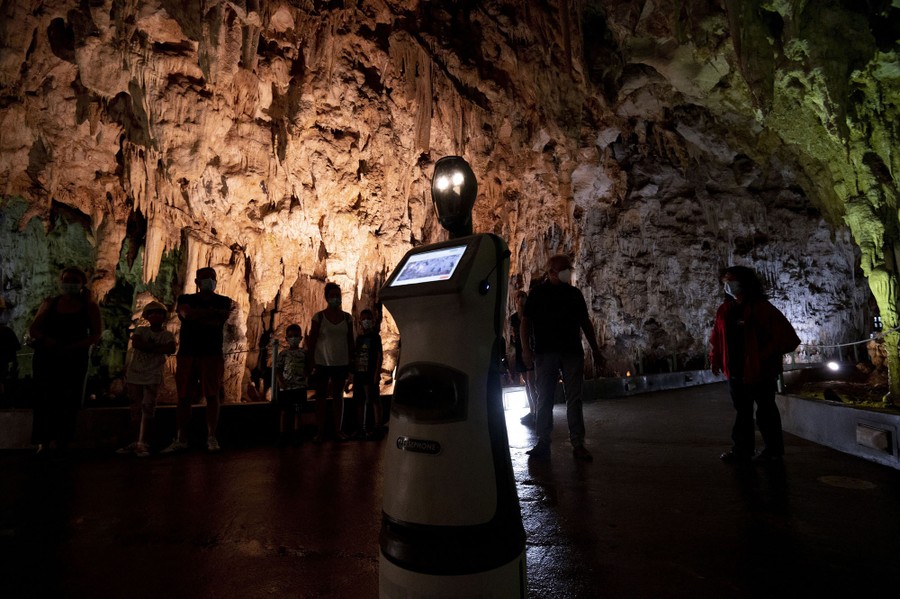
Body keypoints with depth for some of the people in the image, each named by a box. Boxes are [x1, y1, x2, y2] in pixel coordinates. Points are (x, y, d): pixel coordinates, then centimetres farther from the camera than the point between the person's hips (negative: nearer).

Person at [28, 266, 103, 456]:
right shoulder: (50, 303, 10)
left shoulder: (90, 307, 3)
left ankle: (63, 441, 11)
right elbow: (32, 329, 6)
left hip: (74, 360, -2)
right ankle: (44, 441, 6)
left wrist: (72, 347, -18)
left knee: (68, 401, 2)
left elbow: (95, 335, -4)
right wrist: (45, 339, -16)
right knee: (45, 399, -1)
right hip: (46, 358, 2)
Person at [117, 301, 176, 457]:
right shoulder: (141, 330, 7)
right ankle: (135, 442, 16)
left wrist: (147, 347, -13)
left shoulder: (167, 335, 2)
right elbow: (135, 343, -13)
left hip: (153, 377, -3)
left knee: (148, 408, -9)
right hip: (134, 374, 3)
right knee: (135, 409, 8)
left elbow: (171, 349, -17)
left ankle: (143, 443, -7)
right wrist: (156, 347, -12)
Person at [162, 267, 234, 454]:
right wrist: (213, 312, -13)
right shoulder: (185, 299, 12)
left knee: (212, 396, -1)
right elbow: (187, 314, -11)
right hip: (186, 354, 1)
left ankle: (211, 438, 7)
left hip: (212, 355, -1)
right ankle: (180, 440, 12)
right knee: (184, 397, 4)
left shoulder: (224, 302, 9)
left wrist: (196, 315, -10)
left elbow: (218, 322, -10)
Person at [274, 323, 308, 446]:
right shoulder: (283, 354, 3)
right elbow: (277, 370, 1)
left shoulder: (304, 353, 6)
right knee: (284, 411, 4)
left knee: (297, 411, 7)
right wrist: (280, 381, -13)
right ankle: (282, 434, 12)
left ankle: (296, 434, 15)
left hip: (300, 387, 1)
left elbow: (307, 368, 8)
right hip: (285, 387, 0)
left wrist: (308, 380, -7)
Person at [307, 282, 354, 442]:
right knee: (321, 396, 5)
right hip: (322, 362, -2)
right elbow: (311, 341, -3)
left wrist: (350, 362, 5)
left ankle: (338, 429, 19)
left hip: (341, 363, 2)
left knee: (338, 395, 10)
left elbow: (350, 341, 7)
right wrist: (312, 362, -7)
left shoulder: (347, 317, 3)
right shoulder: (319, 317, -4)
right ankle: (320, 431, 13)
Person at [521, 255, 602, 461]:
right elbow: (526, 321, 2)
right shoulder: (538, 293, 7)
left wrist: (595, 350, 13)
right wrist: (525, 348, -10)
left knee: (574, 399, 1)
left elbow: (585, 322, 18)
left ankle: (578, 444, 6)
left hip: (573, 352, 3)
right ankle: (543, 443, 8)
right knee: (544, 399, 1)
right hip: (545, 352, -2)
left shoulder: (574, 293, 16)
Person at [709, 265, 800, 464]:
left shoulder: (762, 308, -11)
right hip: (736, 371, 6)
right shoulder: (725, 310, 7)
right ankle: (743, 449, 25)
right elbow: (716, 337, 12)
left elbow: (787, 337, -13)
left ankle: (774, 450, 23)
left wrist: (766, 356, -14)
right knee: (742, 412, 14)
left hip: (760, 371, -6)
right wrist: (715, 360, 8)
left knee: (765, 411, 7)